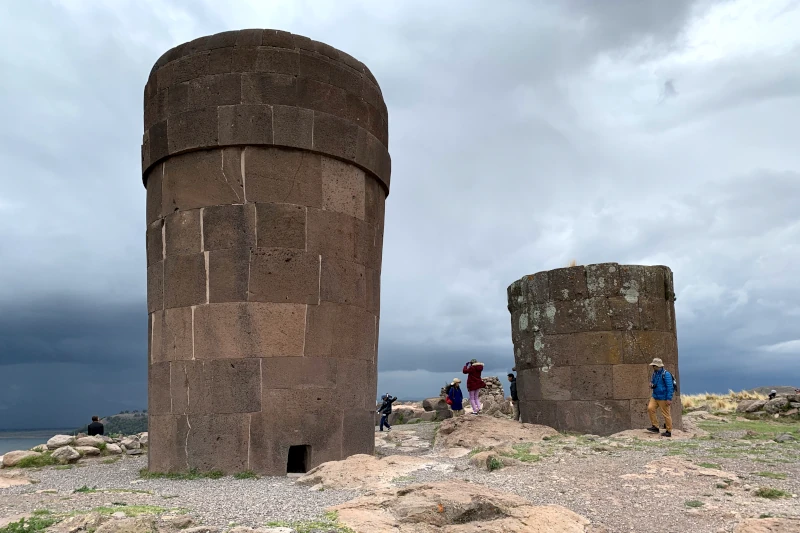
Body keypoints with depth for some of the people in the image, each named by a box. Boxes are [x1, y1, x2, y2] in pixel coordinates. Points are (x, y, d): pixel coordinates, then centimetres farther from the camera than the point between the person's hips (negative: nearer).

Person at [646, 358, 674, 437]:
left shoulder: (666, 374, -15)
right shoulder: (654, 373, 10)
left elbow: (670, 387, -18)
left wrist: (669, 399, -21)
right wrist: (651, 385, 0)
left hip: (663, 398, -7)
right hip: (655, 396, 7)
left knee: (666, 414, -1)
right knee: (650, 408, -8)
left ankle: (669, 431, 11)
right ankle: (655, 427, 1)